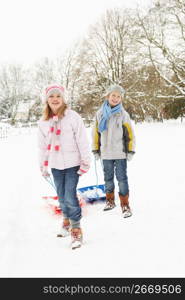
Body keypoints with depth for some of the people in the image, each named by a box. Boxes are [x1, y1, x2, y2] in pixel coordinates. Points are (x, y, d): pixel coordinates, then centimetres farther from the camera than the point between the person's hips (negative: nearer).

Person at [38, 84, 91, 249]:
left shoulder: (73, 117, -10)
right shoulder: (43, 121, 5)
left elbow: (82, 141, -9)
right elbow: (43, 145, 13)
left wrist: (85, 163, -10)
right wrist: (43, 166, 15)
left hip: (72, 163, -5)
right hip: (55, 165, 5)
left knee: (70, 196, -10)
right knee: (62, 196, 15)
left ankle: (76, 229, 4)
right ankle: (67, 221, 37)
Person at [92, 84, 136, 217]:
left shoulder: (123, 114, -4)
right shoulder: (100, 113, 4)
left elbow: (129, 133, -2)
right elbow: (96, 132, 9)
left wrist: (131, 151, -5)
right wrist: (96, 150, 9)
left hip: (120, 153, -3)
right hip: (106, 153, 3)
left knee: (122, 179, -1)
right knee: (108, 178, 15)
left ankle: (125, 205, 8)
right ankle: (110, 201, 31)